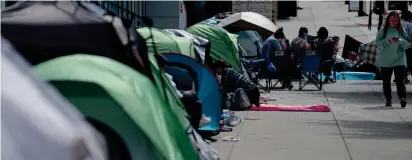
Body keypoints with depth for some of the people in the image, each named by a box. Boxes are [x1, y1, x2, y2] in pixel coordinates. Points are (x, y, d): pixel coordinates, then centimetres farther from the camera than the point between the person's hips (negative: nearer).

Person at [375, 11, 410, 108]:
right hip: (385, 60, 1)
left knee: (400, 80, -13)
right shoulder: (384, 30, 4)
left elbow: (407, 43, 5)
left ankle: (402, 97, -21)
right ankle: (388, 99, 14)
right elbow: (378, 42, -3)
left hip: (399, 59, -1)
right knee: (386, 80, 6)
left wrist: (400, 41, -15)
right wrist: (388, 41, -17)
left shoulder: (401, 30, 6)